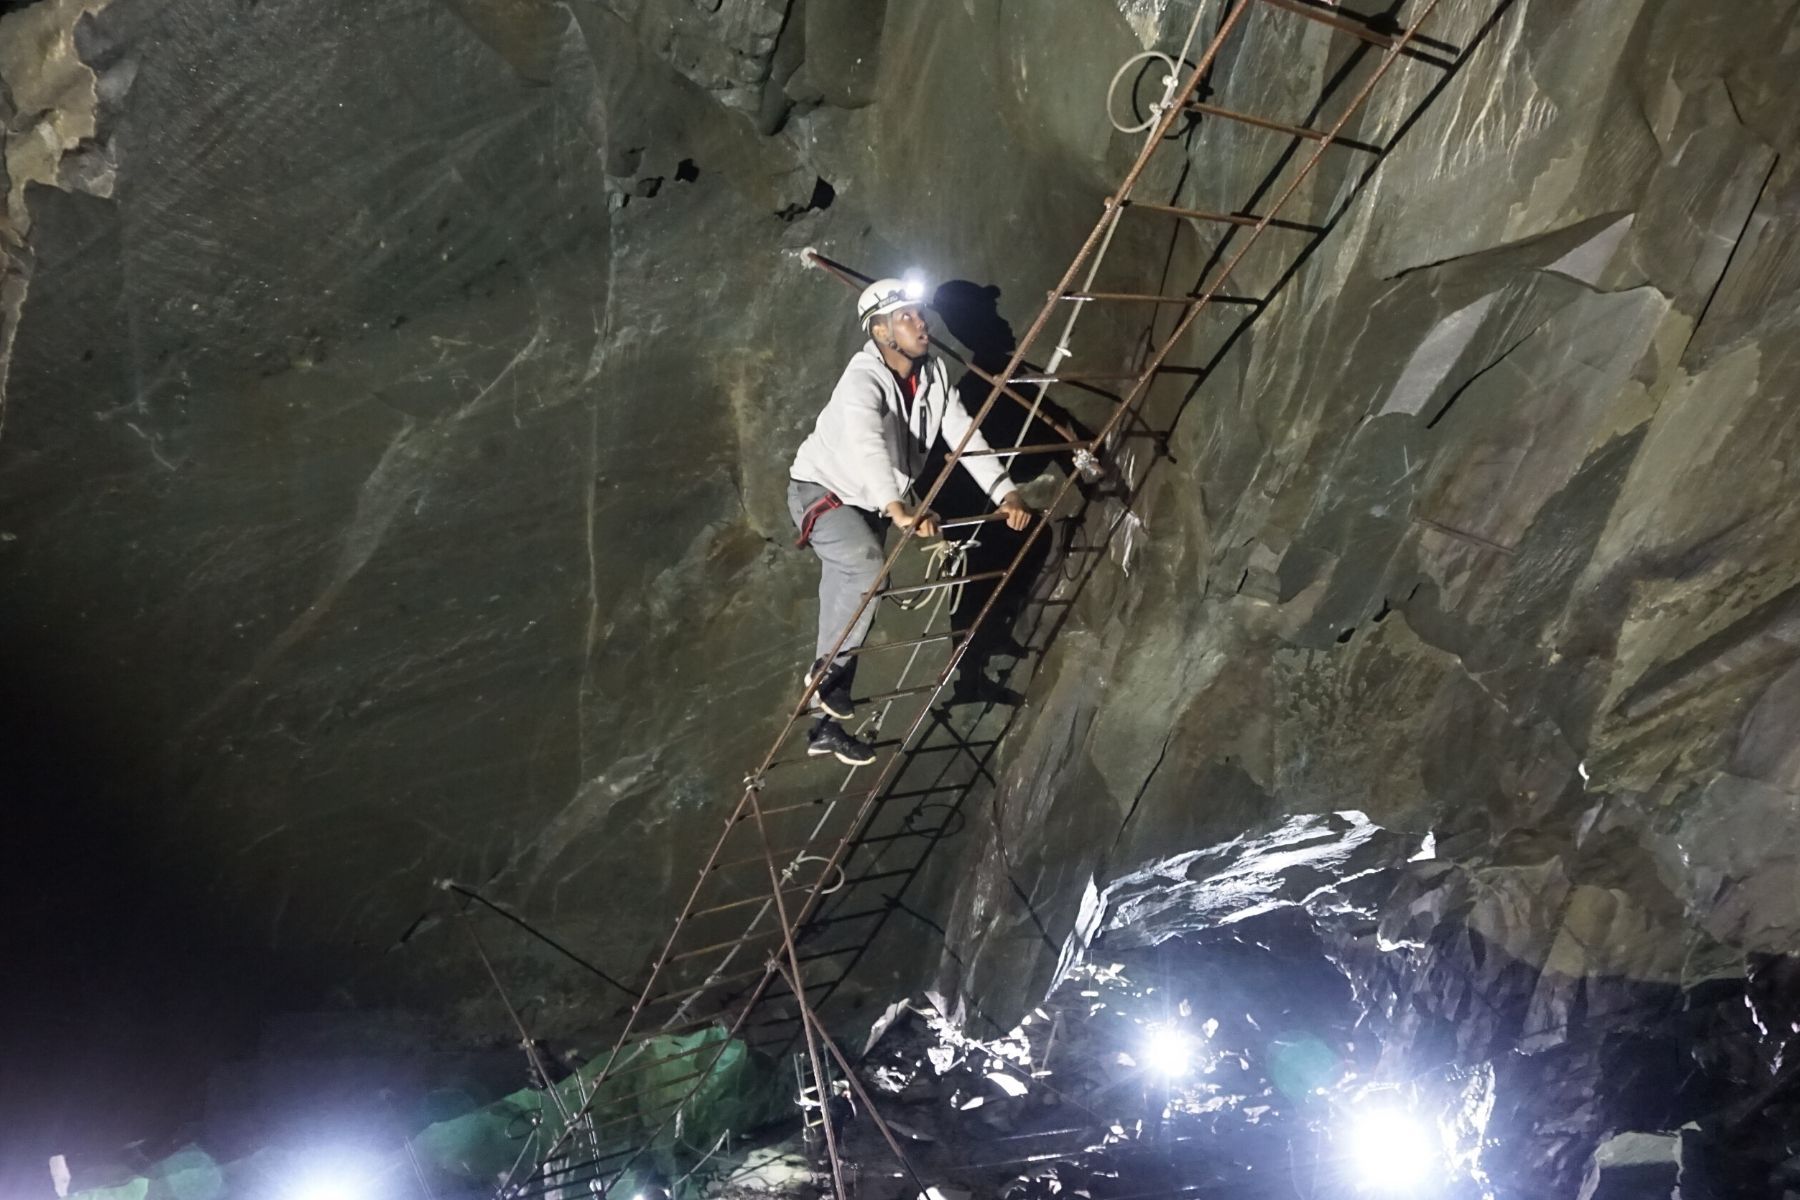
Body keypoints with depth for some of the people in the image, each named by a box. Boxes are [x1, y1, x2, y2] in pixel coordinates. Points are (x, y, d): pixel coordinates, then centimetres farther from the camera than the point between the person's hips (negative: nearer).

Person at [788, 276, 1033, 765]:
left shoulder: (933, 374, -7)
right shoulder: (862, 381, -31)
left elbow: (965, 435, -8)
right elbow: (866, 446, -49)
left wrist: (1004, 493, -21)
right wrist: (899, 510, -64)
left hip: (868, 503, 8)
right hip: (821, 490, -7)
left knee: (846, 600, 8)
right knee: (867, 569, -32)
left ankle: (826, 725, 16)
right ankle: (825, 672, -14)